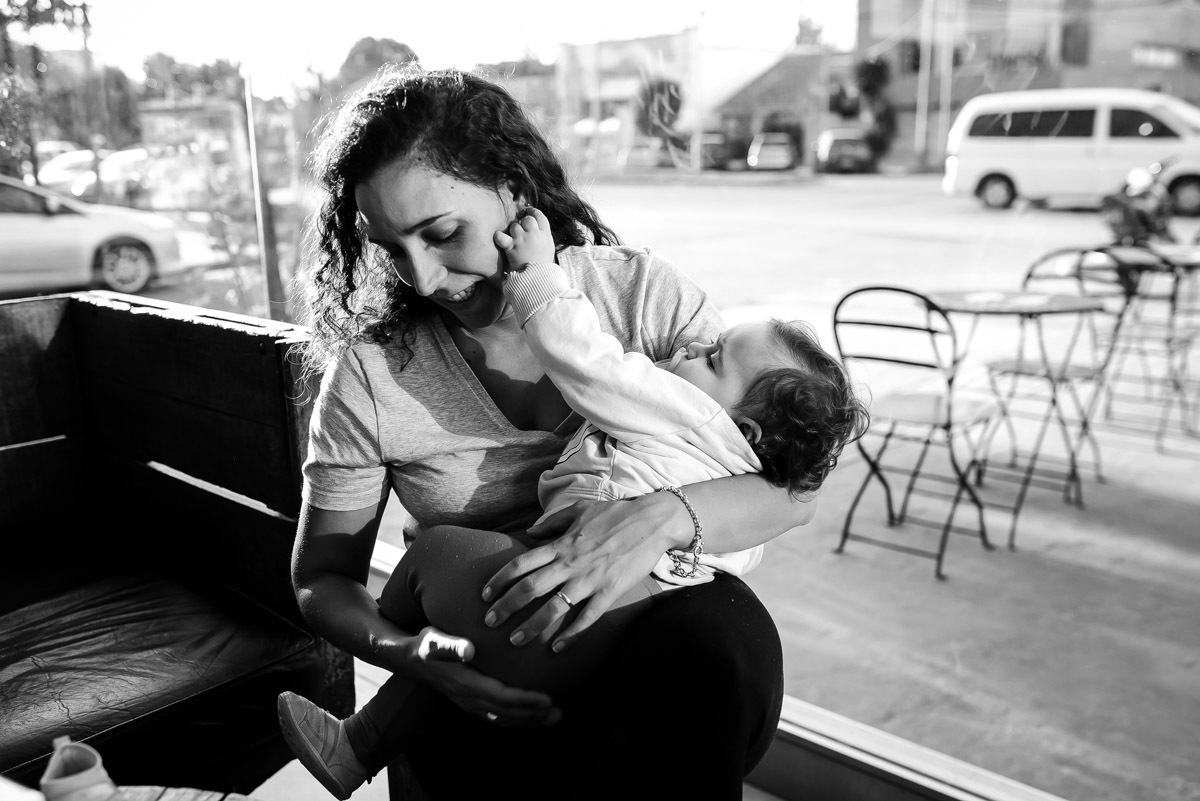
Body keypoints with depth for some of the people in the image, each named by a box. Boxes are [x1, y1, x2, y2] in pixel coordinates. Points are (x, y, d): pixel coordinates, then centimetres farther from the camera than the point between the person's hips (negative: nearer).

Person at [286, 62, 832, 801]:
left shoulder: (642, 291, -7)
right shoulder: (370, 373, -6)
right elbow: (324, 578, 3)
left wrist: (665, 518, -32)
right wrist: (409, 652, -20)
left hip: (659, 637, 2)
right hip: (486, 682, -1)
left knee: (724, 628, -32)